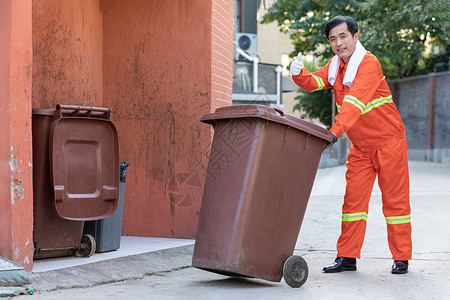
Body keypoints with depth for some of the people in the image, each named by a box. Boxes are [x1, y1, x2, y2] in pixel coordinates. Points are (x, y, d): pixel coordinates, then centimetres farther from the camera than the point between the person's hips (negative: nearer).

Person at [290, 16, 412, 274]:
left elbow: (355, 100, -32)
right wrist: (299, 74, -29)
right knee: (353, 199, 3)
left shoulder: (369, 63, -19)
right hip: (360, 145, 7)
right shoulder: (336, 65, 6)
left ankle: (401, 258, 10)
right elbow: (315, 82, -7)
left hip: (388, 140, -6)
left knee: (395, 199, 1)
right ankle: (347, 257, 8)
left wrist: (336, 130, -44)